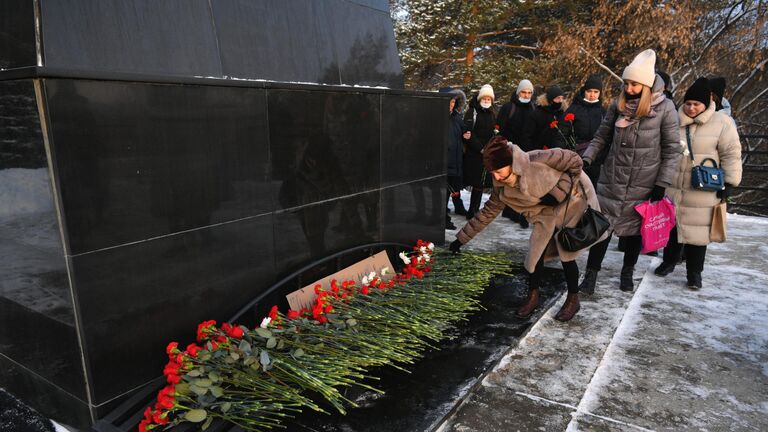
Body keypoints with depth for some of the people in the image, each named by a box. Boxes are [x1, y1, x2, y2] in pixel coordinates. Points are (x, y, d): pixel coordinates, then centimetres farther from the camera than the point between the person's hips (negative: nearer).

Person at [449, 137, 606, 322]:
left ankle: (573, 300, 17)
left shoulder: (536, 161, -35)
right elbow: (488, 212, -5)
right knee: (536, 251, -2)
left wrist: (559, 190, -25)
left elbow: (574, 160, -24)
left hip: (572, 200, -5)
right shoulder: (502, 188, -16)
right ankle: (533, 297, 17)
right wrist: (461, 239, -6)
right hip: (547, 211, 5)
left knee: (567, 253, -5)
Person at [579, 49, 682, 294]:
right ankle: (591, 273, 11)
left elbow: (672, 150, -6)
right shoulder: (619, 104, -1)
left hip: (644, 183, -1)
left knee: (636, 228, 12)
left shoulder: (665, 108, -8)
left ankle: (627, 272, 31)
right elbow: (601, 137, 7)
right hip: (612, 179, 2)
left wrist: (661, 185, -8)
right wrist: (586, 160, -7)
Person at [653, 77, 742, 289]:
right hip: (672, 188, 3)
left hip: (701, 193, -3)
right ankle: (669, 261, 33)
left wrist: (729, 182, -7)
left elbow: (731, 155, -4)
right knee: (670, 226, 14)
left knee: (697, 230, 4)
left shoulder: (722, 123, -6)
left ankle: (694, 271, 18)